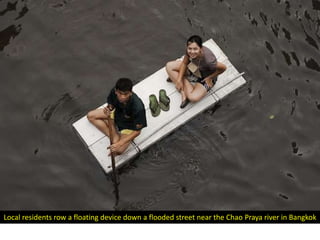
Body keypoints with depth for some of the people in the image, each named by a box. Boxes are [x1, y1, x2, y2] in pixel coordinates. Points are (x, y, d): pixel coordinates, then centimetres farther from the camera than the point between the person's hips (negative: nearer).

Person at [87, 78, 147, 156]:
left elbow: (137, 131, -29)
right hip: (117, 113, 6)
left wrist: (119, 143, -36)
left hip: (129, 125, -6)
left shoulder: (138, 107, -40)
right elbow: (111, 107, -7)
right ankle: (115, 137, -9)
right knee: (90, 116, -3)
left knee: (118, 151, -22)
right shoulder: (113, 92, -28)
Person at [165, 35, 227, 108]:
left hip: (205, 78, -6)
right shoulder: (190, 50, -26)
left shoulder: (208, 60, -42)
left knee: (193, 98, -28)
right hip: (194, 68, 6)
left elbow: (223, 68, -27)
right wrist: (179, 79, -14)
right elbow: (184, 63, -8)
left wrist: (210, 77, -16)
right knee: (169, 66, -5)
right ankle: (184, 93, -8)